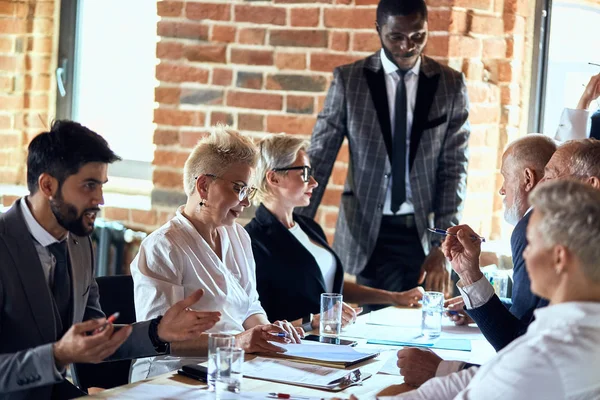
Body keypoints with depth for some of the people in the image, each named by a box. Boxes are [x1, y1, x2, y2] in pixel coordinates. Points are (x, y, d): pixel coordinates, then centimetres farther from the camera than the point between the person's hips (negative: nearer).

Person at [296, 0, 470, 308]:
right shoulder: (348, 79, -1)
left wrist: (443, 245, -9)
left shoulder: (451, 84, 1)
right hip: (371, 232, -1)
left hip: (427, 229, 1)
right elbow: (319, 159, 0)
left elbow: (455, 167, 0)